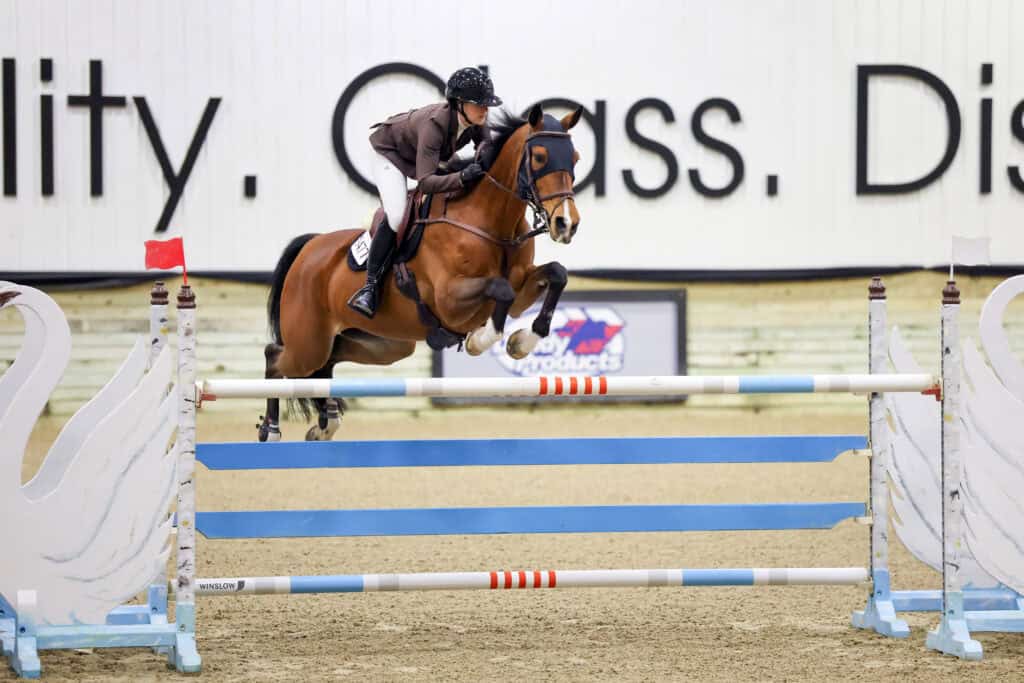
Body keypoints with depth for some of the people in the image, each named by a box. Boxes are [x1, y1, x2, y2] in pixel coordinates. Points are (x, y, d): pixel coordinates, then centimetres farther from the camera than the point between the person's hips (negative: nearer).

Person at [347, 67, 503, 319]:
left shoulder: (476, 118, -26)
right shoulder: (434, 124, -43)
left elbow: (484, 141, -3)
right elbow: (425, 182, -49)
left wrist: (484, 152, -28)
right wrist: (461, 177, -64)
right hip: (391, 153, -8)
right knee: (396, 216, -26)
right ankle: (370, 286, -18)